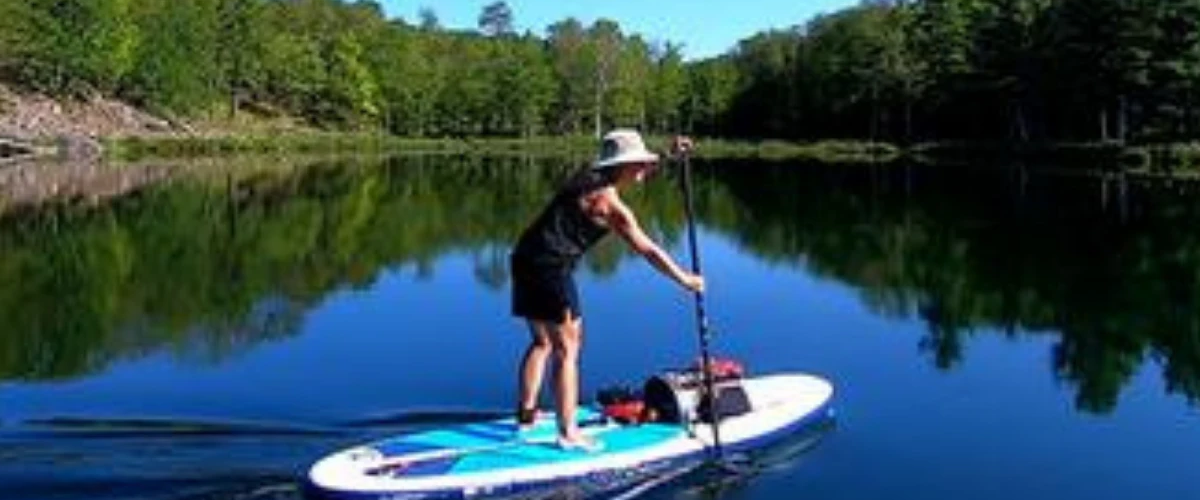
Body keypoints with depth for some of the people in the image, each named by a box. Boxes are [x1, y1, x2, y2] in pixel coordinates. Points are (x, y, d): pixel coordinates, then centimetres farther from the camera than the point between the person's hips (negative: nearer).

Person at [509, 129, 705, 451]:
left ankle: (526, 414, 27)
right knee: (567, 349, -2)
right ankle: (568, 433, 1)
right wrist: (685, 280, 1)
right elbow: (648, 250, -8)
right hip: (550, 267, -10)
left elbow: (639, 172, 30)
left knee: (543, 342, 21)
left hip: (526, 259, 10)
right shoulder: (609, 204, -12)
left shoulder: (592, 177, 13)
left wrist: (670, 155, 19)